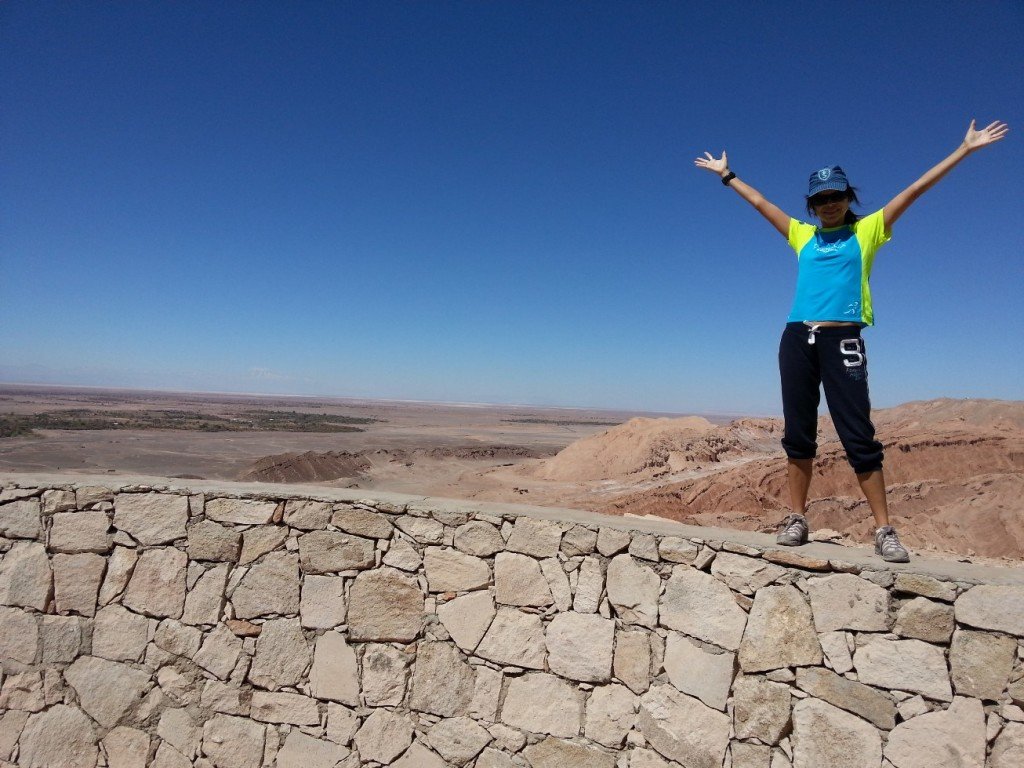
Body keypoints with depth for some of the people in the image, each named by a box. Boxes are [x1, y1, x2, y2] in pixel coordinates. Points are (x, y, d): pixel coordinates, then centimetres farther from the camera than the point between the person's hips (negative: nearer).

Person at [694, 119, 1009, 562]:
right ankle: (796, 520, 12)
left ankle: (884, 531, 2)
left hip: (842, 340, -3)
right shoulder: (802, 236, 18)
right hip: (797, 339, 3)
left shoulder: (866, 231, 12)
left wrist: (965, 149, 9)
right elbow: (759, 202, 26)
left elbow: (914, 190, 10)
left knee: (858, 437, -5)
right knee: (798, 436, 4)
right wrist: (726, 175, 33)